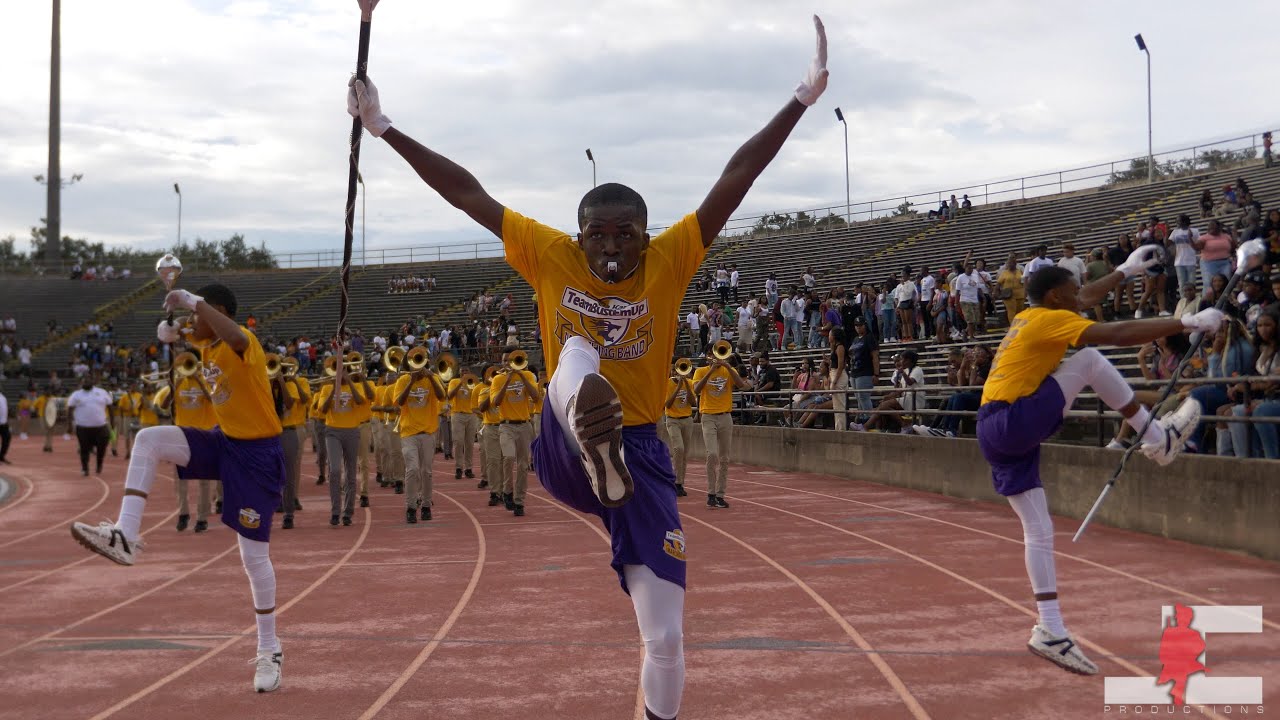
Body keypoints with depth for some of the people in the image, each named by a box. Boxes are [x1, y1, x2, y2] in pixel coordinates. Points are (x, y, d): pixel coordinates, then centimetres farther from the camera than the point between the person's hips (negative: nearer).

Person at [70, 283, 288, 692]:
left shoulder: (244, 343, -22)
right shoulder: (205, 341, 3)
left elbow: (236, 338, -48)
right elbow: (174, 330, 23)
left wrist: (194, 302, -44)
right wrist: (169, 330, -1)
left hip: (257, 454, -8)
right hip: (223, 443, 8)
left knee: (254, 556, -3)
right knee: (148, 440, -12)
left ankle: (269, 651, 12)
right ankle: (125, 538, -13)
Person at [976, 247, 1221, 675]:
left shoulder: (1031, 316, 18)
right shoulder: (1049, 320, -8)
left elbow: (1086, 298, 37)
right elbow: (1121, 334, -16)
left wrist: (1127, 270, 46)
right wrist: (1188, 323, -12)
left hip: (995, 434, 9)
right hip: (1014, 422, -9)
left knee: (1038, 532, 7)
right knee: (1089, 360, -6)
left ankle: (1050, 630, 5)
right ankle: (1158, 439, 4)